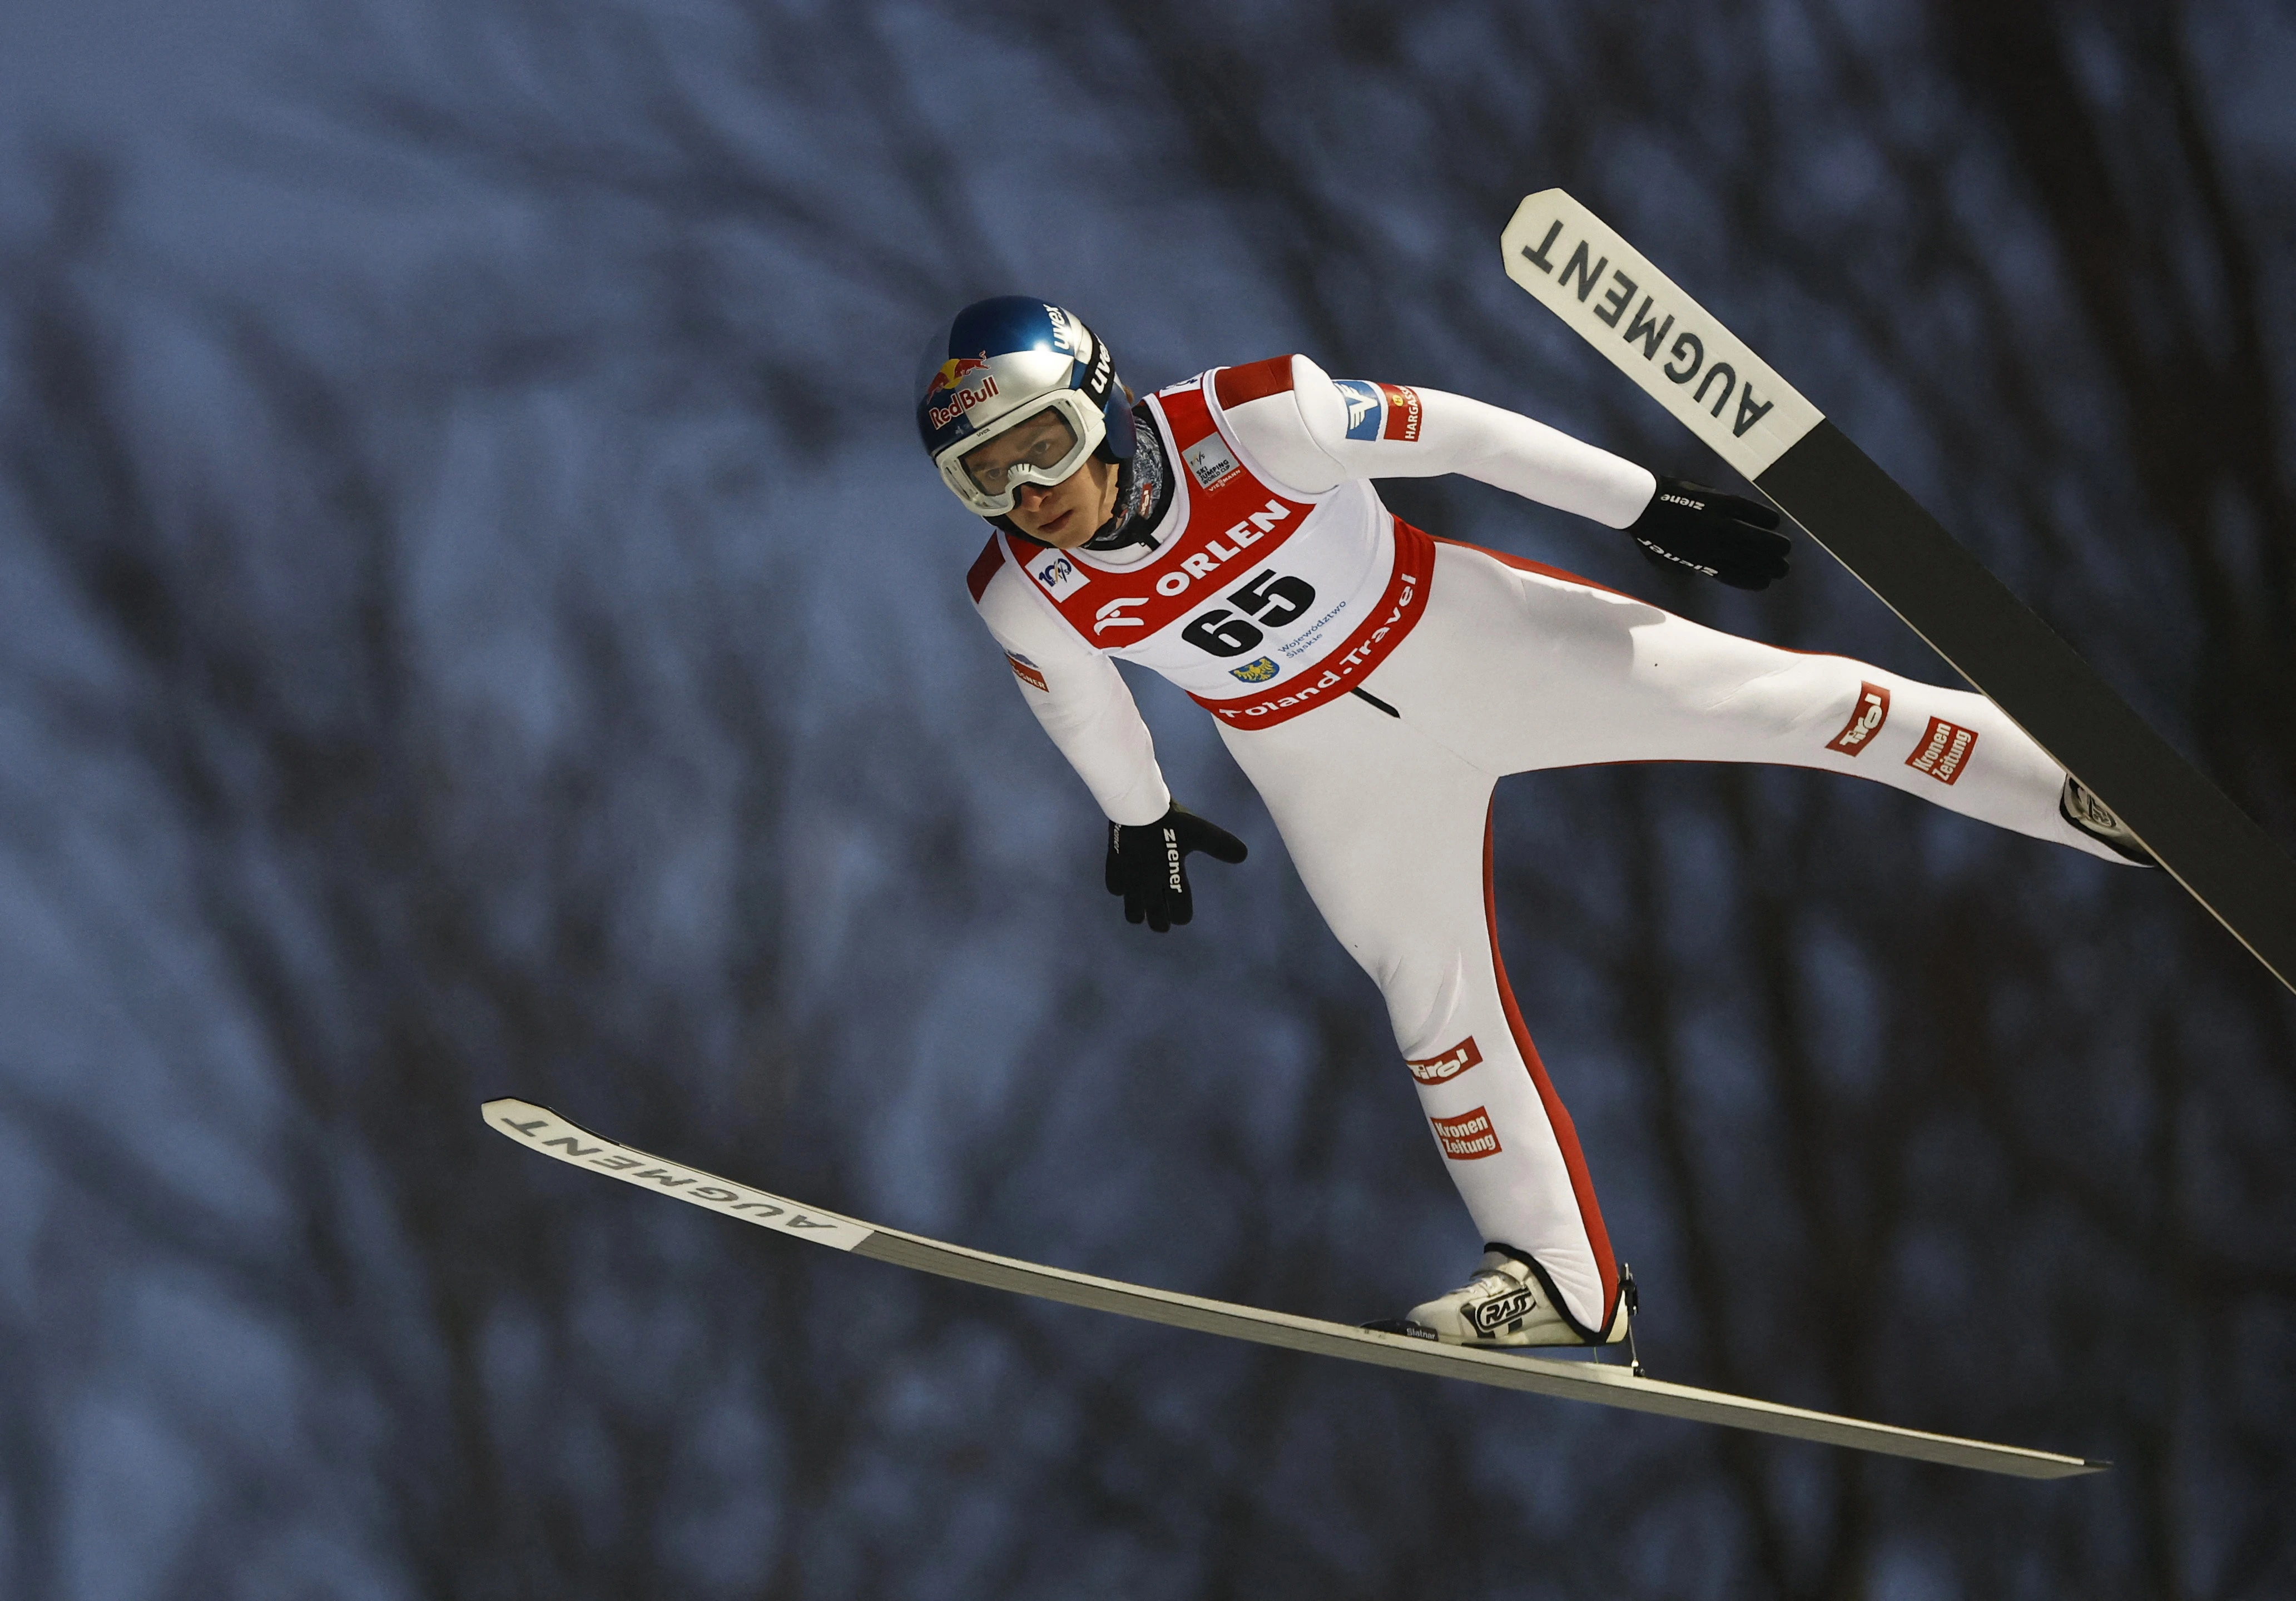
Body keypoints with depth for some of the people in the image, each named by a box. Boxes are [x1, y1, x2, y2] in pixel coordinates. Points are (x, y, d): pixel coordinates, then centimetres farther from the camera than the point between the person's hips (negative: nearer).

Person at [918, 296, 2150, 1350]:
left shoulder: (1252, 420, -32)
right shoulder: (1025, 599, -21)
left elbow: (1453, 435, -19)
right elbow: (1077, 696, 2)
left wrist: (1646, 506, -11)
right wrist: (1136, 818, 19)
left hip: (1466, 634, -2)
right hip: (1333, 766, 2)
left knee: (1777, 699, -5)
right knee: (1435, 1002, 8)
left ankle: (2078, 791, 7)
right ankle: (1560, 1279, 23)